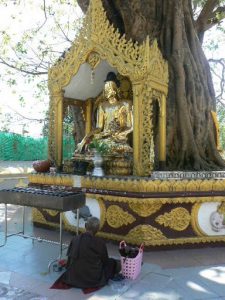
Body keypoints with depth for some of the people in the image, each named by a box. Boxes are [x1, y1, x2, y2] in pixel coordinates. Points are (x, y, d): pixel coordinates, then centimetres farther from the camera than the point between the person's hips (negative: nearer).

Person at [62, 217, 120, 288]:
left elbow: (70, 257, 6)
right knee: (112, 262, 18)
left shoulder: (75, 239, -6)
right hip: (93, 280, -3)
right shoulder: (99, 242, -16)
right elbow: (105, 261, -1)